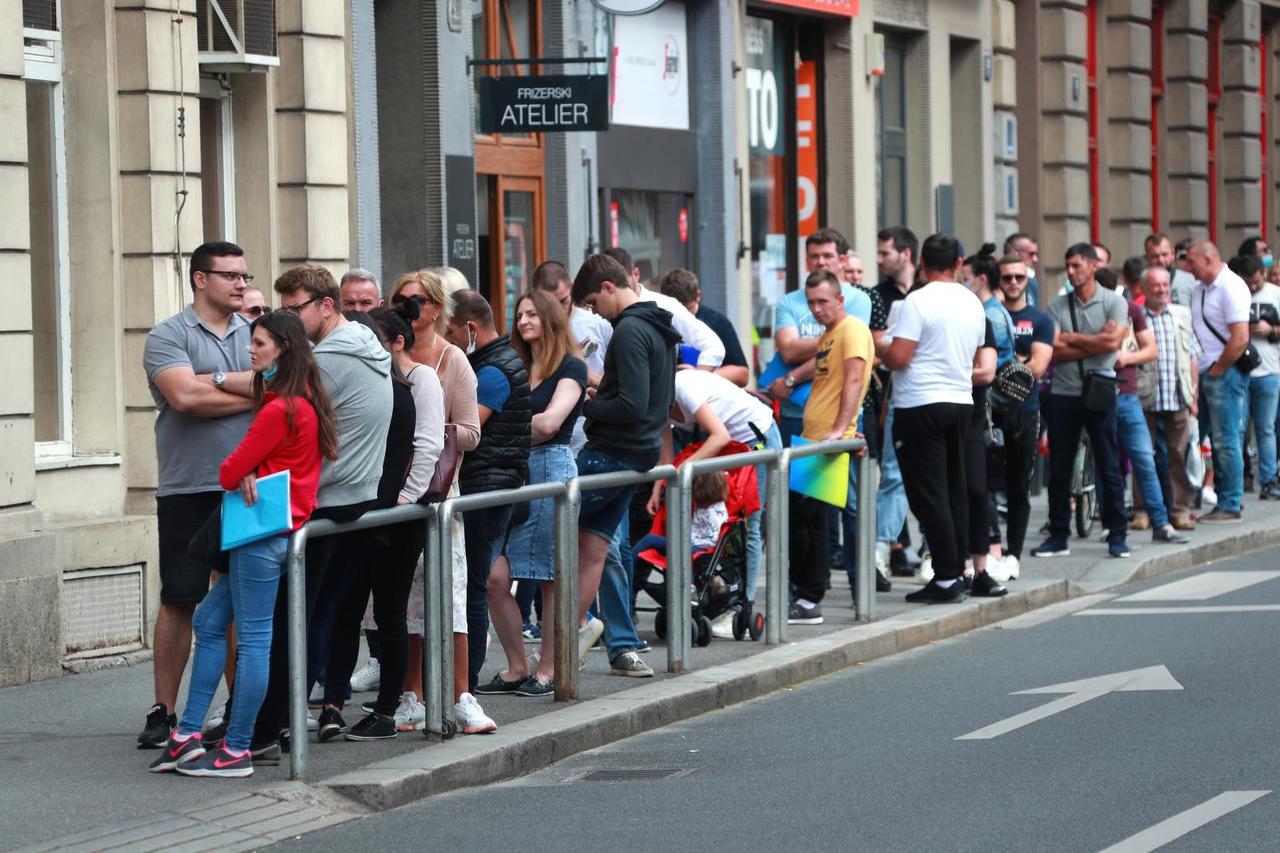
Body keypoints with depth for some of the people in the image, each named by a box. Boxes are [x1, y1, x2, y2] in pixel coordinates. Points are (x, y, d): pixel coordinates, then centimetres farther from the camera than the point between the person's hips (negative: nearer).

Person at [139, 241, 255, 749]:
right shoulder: (169, 336, -2)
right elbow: (185, 397, -17)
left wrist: (219, 380, -14)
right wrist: (253, 393, -7)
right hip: (189, 491, -4)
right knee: (179, 602, 0)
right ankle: (164, 712, 8)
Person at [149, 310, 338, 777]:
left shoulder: (280, 410, -17)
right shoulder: (307, 404, 13)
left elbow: (228, 473, -13)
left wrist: (238, 475, 8)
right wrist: (247, 475, 0)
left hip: (265, 532, -10)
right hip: (288, 525, 10)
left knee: (252, 638, -5)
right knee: (209, 621, 13)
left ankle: (237, 751, -1)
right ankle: (188, 736, 14)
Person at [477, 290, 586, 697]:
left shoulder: (570, 367, -1)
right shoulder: (518, 368, 20)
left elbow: (549, 423, -14)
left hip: (552, 468, -6)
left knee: (550, 580, -1)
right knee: (496, 578, -2)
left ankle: (547, 671, 5)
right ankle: (517, 669, 8)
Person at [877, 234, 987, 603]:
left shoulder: (918, 301, -13)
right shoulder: (973, 303, 10)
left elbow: (898, 358, -17)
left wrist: (879, 348, 2)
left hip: (920, 406, -7)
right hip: (961, 400, 7)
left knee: (928, 493, -5)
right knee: (955, 489, 13)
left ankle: (946, 579, -7)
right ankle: (957, 571, 16)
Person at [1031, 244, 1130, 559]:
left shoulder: (1114, 302, 1)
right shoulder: (1057, 306, 6)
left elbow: (1113, 342, -14)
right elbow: (1054, 351, -5)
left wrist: (1072, 338, -5)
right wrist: (1095, 343, -9)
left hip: (1099, 392, -3)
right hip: (1063, 394, 3)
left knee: (1109, 467, 1)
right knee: (1059, 470, 6)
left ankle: (1117, 535, 8)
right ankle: (1058, 535, 14)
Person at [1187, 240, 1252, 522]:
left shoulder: (1231, 288, -13)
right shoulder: (1200, 289, 14)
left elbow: (1240, 338, -19)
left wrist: (1218, 370, -13)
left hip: (1224, 373, -9)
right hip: (1203, 373, 9)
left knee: (1226, 441, -5)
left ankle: (1230, 506, -1)